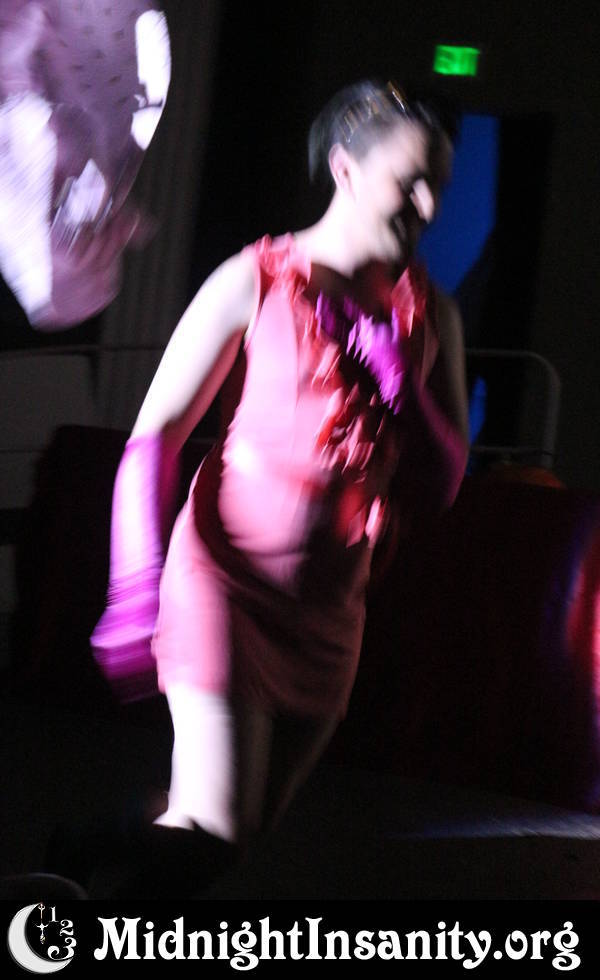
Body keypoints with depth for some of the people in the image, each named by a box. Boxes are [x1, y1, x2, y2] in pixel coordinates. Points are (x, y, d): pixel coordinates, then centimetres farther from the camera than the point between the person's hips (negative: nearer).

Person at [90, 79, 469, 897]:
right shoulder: (255, 283, -9)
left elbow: (443, 484, 7)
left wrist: (400, 383, -11)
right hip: (228, 576, -6)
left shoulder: (429, 315, 5)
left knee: (253, 826, 14)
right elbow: (154, 436, -12)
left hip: (330, 605, 6)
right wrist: (138, 588, -22)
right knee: (215, 827, -15)